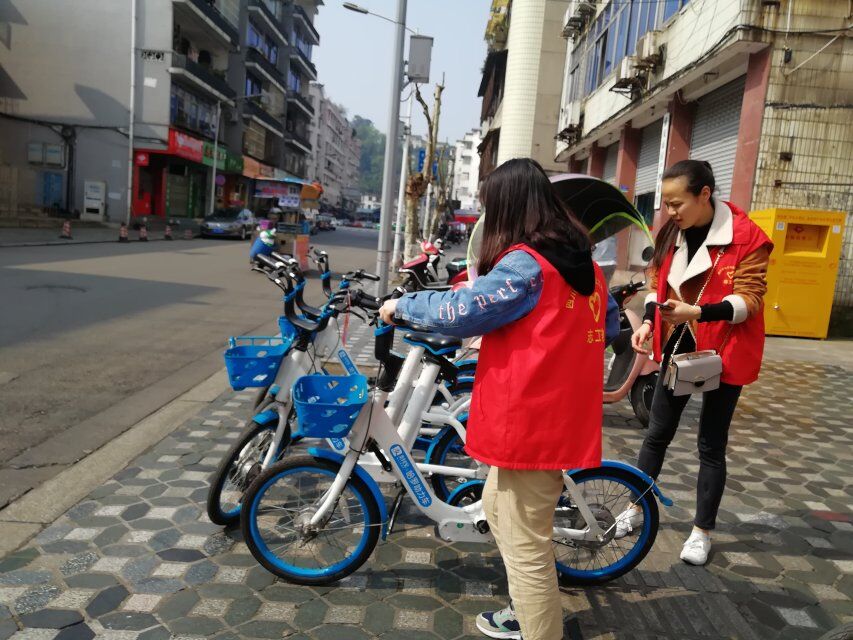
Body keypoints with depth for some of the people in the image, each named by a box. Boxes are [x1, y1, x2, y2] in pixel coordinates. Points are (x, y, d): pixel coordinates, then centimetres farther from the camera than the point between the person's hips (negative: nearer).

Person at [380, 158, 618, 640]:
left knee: (525, 544, 3)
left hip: (530, 422, -10)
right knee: (499, 509, 25)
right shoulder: (585, 261, 11)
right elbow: (610, 324, 21)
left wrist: (402, 305, -3)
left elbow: (461, 312, -19)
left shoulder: (525, 264, -17)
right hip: (560, 416, 10)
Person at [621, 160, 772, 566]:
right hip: (678, 349, 5)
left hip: (722, 353, -5)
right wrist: (648, 322, -9)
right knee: (657, 434, 13)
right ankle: (637, 508, 29)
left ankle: (702, 531, 22)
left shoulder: (747, 237, -15)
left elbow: (748, 298, -18)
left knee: (710, 445, 7)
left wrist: (698, 312, -35)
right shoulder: (670, 234, 2)